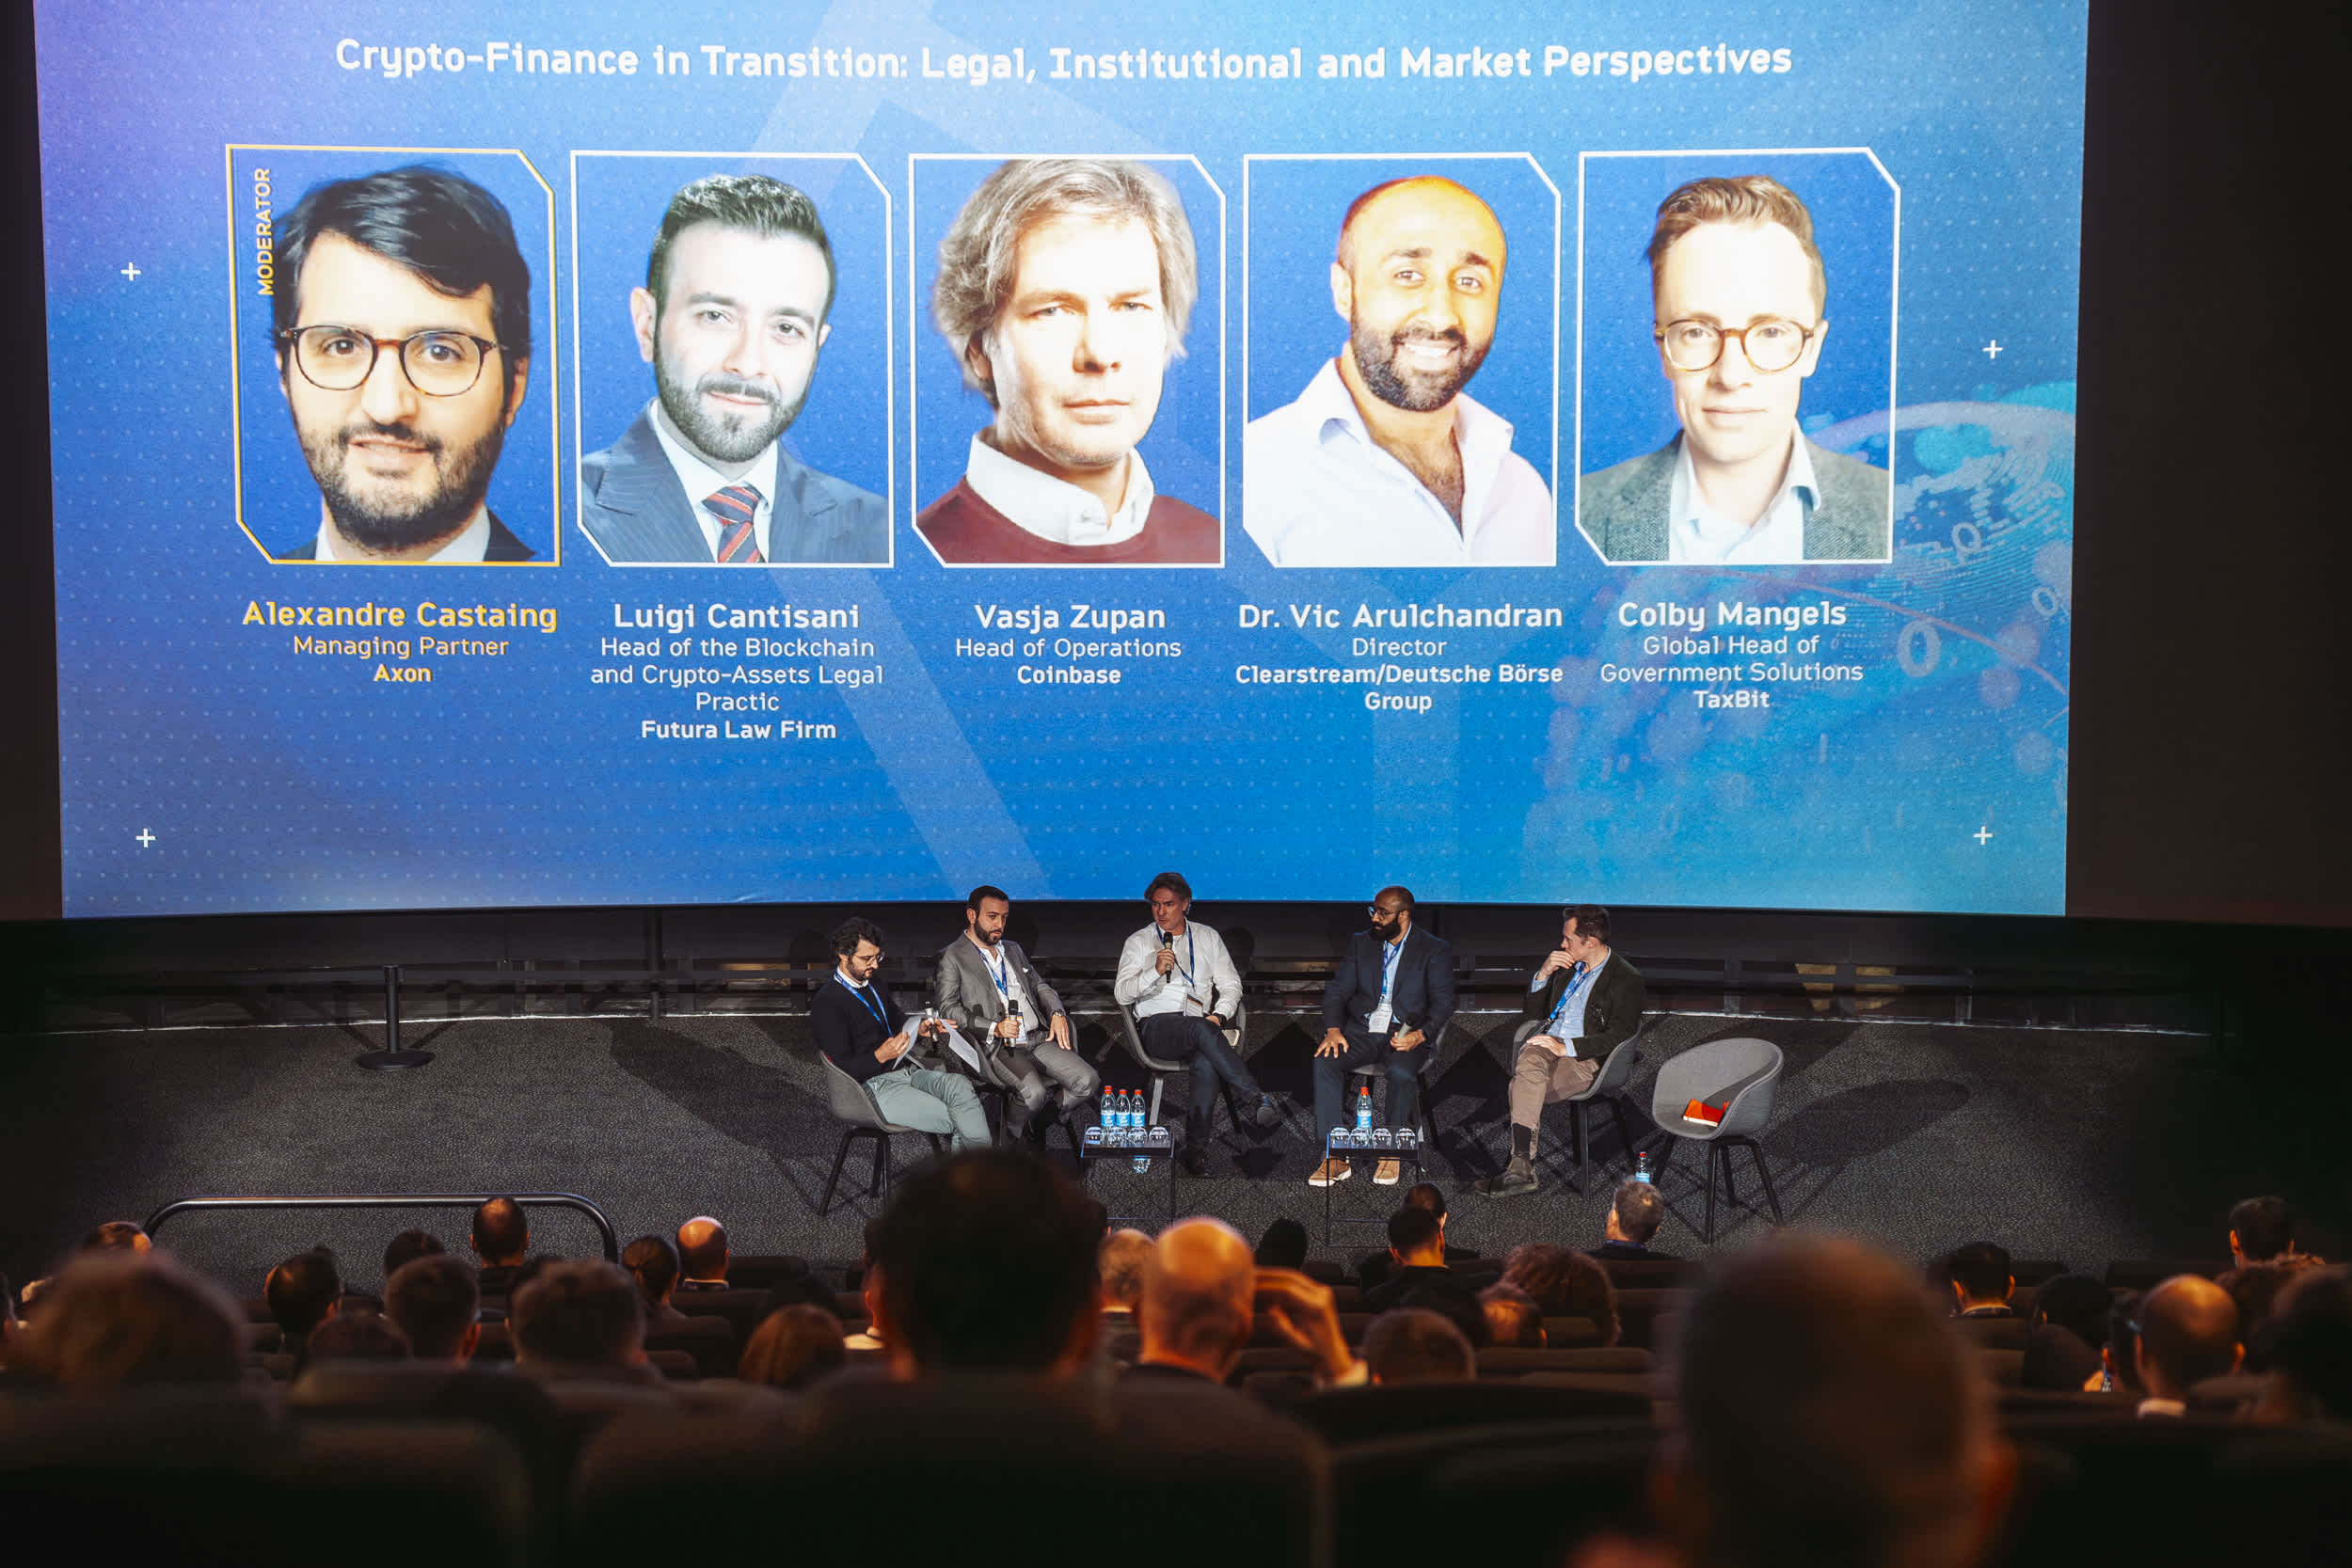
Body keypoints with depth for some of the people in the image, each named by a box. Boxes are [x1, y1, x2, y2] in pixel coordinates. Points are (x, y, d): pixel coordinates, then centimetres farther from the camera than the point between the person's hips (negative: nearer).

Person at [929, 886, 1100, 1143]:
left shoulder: (1013, 950, 25)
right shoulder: (951, 958, 3)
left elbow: (1040, 987, 27)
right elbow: (947, 1009, -7)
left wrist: (1057, 1013, 4)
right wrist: (994, 1028, -19)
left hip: (1039, 1039, 6)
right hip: (998, 1049, -6)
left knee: (1088, 1082, -14)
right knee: (1034, 1092, -33)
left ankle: (1037, 1124, 6)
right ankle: (1006, 1139, -6)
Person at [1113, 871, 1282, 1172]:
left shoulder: (1207, 938, 19)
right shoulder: (1139, 943, 12)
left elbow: (1230, 984, 14)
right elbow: (1122, 994, 1)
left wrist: (1219, 1015, -6)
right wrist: (1154, 971, -16)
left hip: (1200, 1026, 2)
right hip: (1156, 1027, -2)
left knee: (1207, 1062, -35)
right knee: (1201, 1029, -37)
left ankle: (1196, 1147, -35)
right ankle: (1253, 1098, -42)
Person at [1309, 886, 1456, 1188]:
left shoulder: (1435, 950, 3)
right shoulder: (1360, 943, 14)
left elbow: (1443, 1002, -4)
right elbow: (1337, 991, 9)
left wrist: (1420, 1035, -23)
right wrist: (1333, 1029, -11)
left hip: (1406, 1035, -3)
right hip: (1361, 1031, 3)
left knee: (1402, 1072, -37)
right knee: (1324, 1062, -27)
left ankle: (1393, 1155, -19)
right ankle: (1335, 1158, -27)